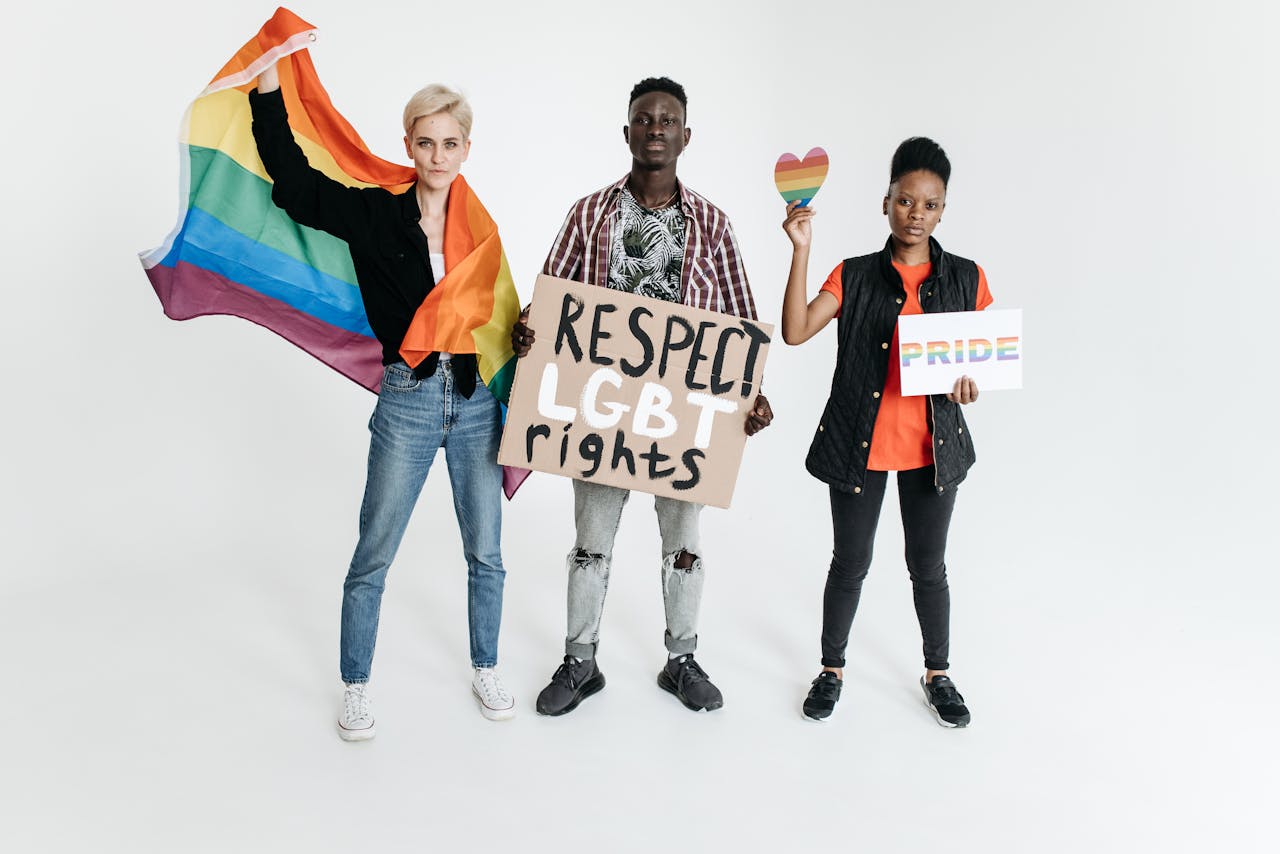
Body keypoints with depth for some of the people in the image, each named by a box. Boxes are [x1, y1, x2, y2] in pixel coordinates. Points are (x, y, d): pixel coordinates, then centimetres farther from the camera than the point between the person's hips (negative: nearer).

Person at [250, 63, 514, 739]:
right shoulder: (374, 214, -3)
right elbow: (292, 181, -14)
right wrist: (269, 79, -18)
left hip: (476, 402, 3)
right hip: (407, 402, -2)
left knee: (486, 553, 12)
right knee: (373, 557, 6)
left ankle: (485, 671, 32)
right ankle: (356, 686, 24)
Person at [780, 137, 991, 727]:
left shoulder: (966, 279, 2)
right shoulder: (854, 276, -3)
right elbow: (795, 331, -15)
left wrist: (969, 381, -11)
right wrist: (801, 250, -19)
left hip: (932, 446, 1)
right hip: (860, 443, -1)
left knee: (929, 566, 14)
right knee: (850, 563, 12)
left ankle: (937, 674, 34)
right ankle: (832, 668, 31)